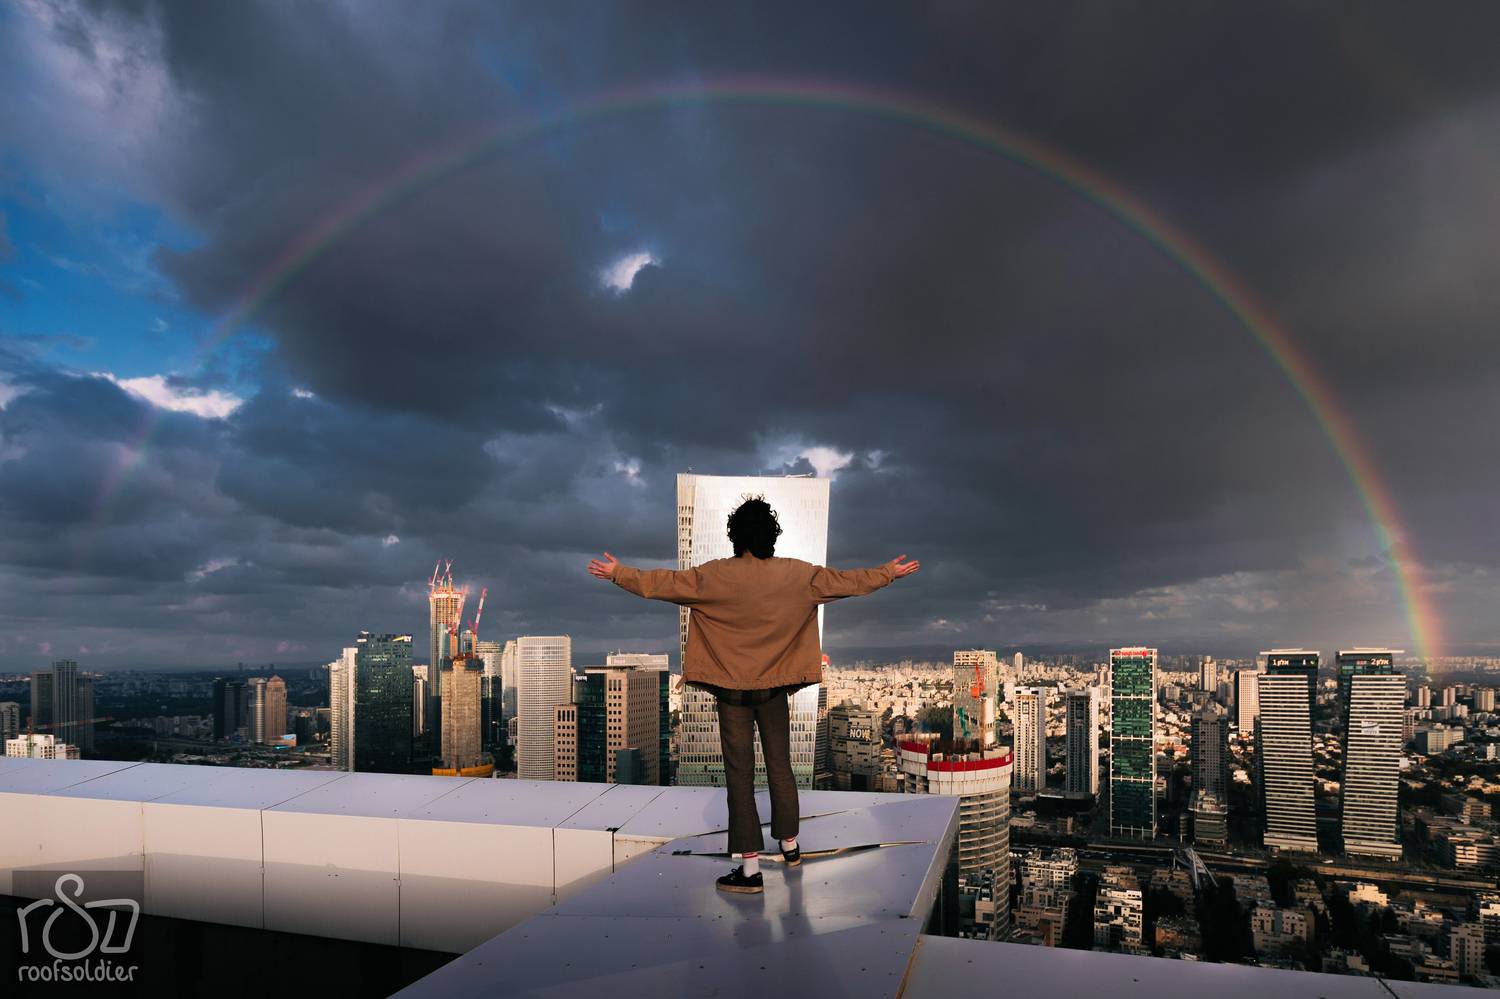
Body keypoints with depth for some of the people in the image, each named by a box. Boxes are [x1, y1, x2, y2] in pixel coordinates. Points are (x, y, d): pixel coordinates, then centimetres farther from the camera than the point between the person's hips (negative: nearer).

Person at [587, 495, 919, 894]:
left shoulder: (715, 576, -11)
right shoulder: (799, 575, -5)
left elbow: (663, 583, -6)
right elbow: (847, 580, 5)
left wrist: (619, 573, 7)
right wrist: (889, 573, 20)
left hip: (732, 690, -2)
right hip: (775, 687, 3)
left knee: (740, 775, 2)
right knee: (780, 767, 17)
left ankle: (751, 868, 4)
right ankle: (789, 845, 33)